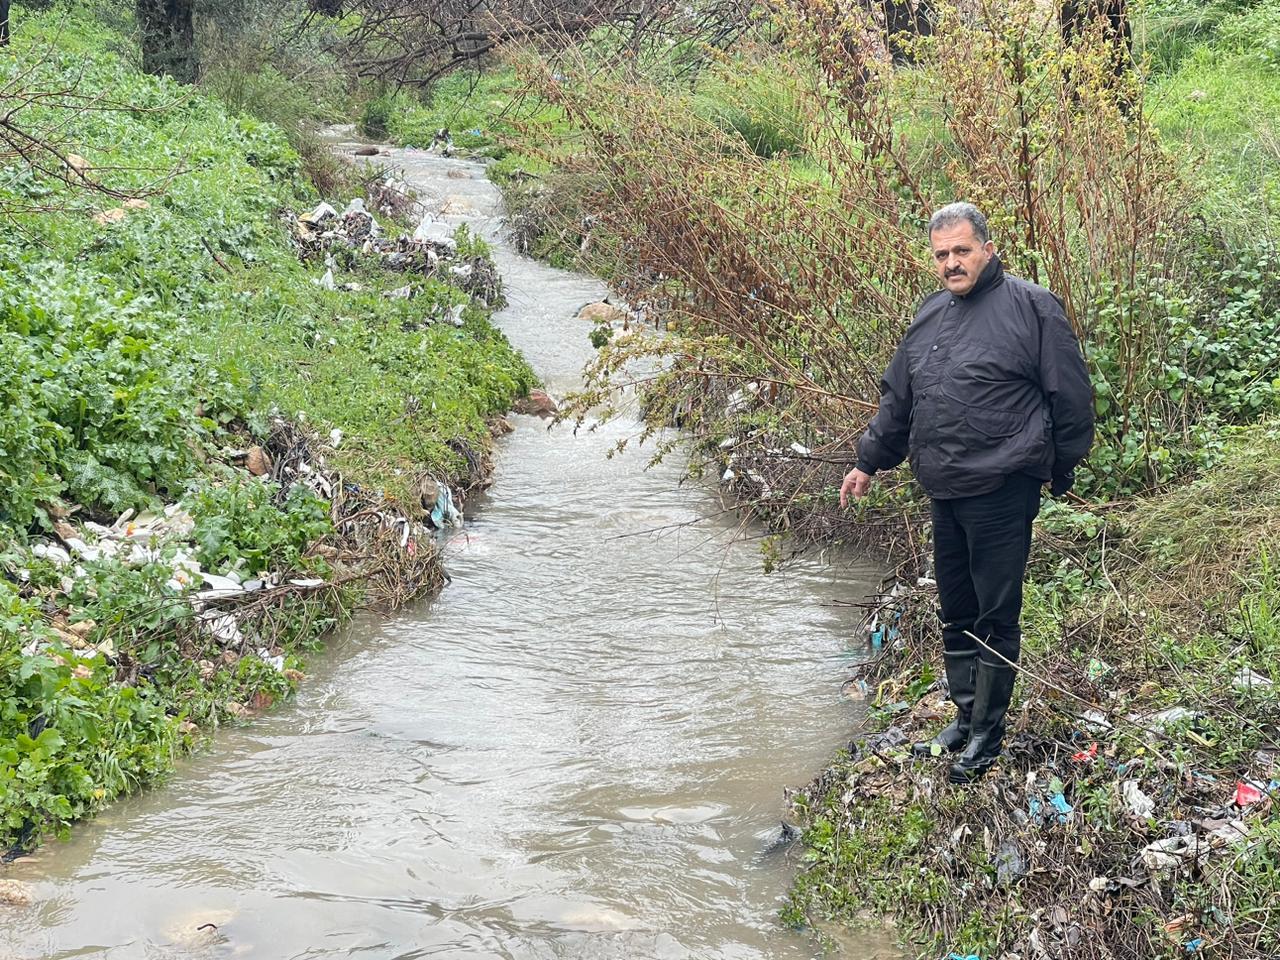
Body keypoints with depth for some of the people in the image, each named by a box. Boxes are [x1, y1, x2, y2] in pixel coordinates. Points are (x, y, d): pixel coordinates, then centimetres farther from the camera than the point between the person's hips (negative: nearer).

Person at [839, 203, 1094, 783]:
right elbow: (897, 398, 23)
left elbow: (1070, 394, -4)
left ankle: (987, 735, 11)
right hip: (945, 493, 7)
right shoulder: (930, 315, 14)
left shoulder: (1030, 307, -7)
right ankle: (964, 719, 28)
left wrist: (1062, 469, 0)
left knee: (995, 617, 0)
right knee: (955, 614, 15)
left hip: (1002, 492, -7)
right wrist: (868, 463, 25)